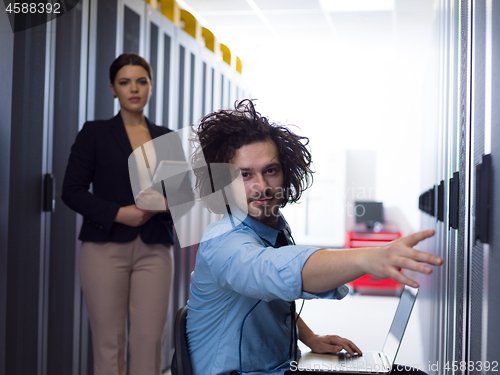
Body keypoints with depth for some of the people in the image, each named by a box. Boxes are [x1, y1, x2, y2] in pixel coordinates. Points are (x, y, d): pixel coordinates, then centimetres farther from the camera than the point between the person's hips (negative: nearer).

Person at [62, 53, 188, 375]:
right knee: (109, 341, -1)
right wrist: (118, 213, -14)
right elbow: (72, 191, -1)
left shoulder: (167, 139, 14)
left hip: (154, 249, 2)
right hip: (106, 247, -2)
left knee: (150, 338, -4)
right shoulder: (94, 133, 6)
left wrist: (167, 203, -9)